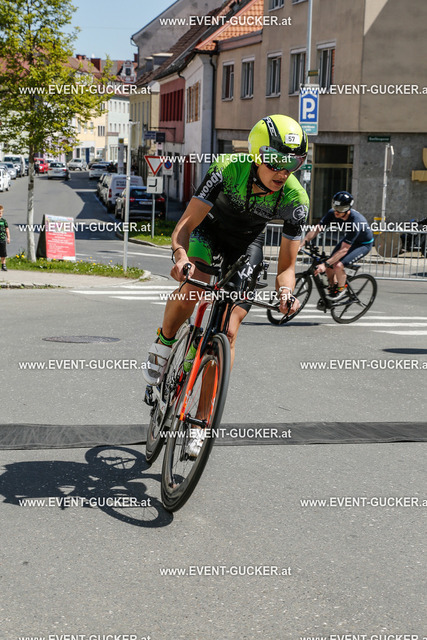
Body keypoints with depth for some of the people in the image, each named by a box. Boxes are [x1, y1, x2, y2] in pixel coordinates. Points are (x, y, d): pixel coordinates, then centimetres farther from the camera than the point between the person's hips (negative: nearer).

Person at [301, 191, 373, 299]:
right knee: (329, 267, -7)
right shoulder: (333, 213, -21)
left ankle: (341, 289, 2)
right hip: (348, 239, 7)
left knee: (338, 265, -26)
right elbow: (316, 229, -15)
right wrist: (300, 245, -26)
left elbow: (344, 250, -38)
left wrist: (325, 264, -42)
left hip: (364, 244, -6)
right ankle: (332, 288, 21)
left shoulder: (356, 222, -39)